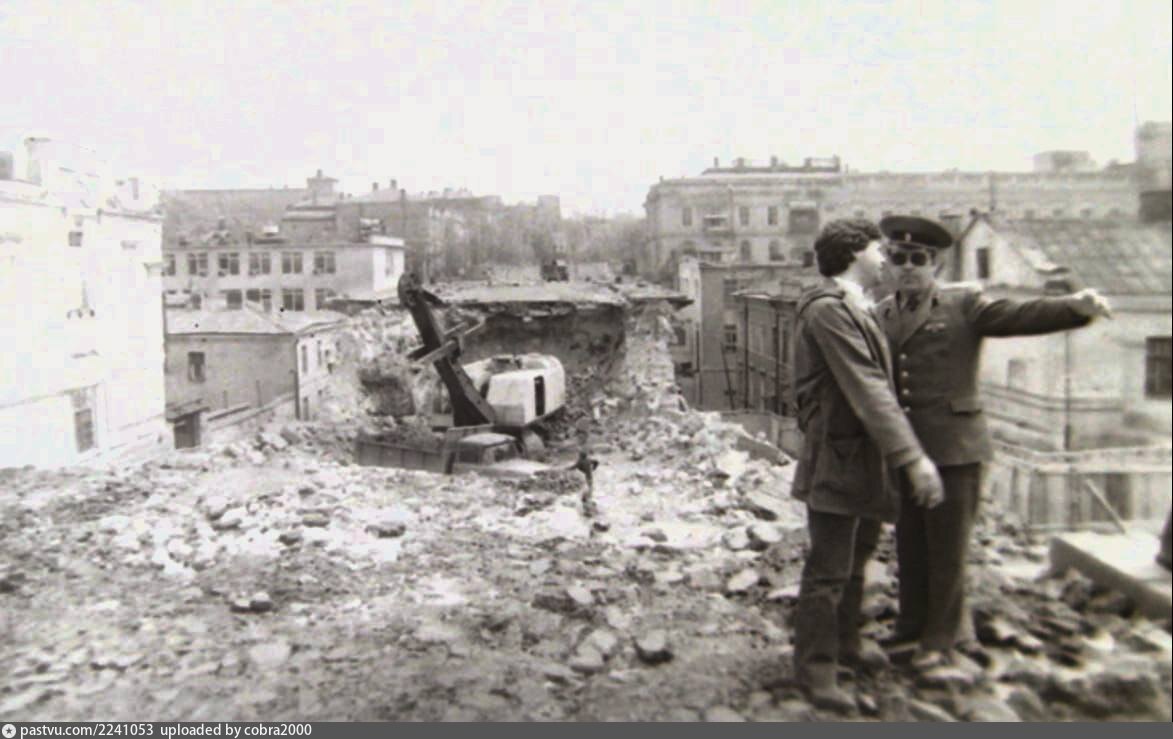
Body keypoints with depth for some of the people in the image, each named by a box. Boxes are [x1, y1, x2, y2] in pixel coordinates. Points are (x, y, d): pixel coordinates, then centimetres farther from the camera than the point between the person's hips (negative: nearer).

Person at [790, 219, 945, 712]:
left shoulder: (853, 308, 16)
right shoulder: (829, 308, -18)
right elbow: (868, 391, -24)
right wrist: (913, 458, -25)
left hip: (864, 461, 10)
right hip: (837, 462, -10)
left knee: (855, 562, 21)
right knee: (828, 572, 0)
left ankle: (845, 646, 36)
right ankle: (815, 668, 12)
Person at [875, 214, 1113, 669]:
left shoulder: (964, 305, -2)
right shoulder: (882, 315, 10)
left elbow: (1020, 316, -16)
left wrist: (1077, 307, -31)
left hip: (952, 448, -4)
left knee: (946, 547, 4)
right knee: (909, 545, 14)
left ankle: (942, 636, 21)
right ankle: (914, 625, 32)